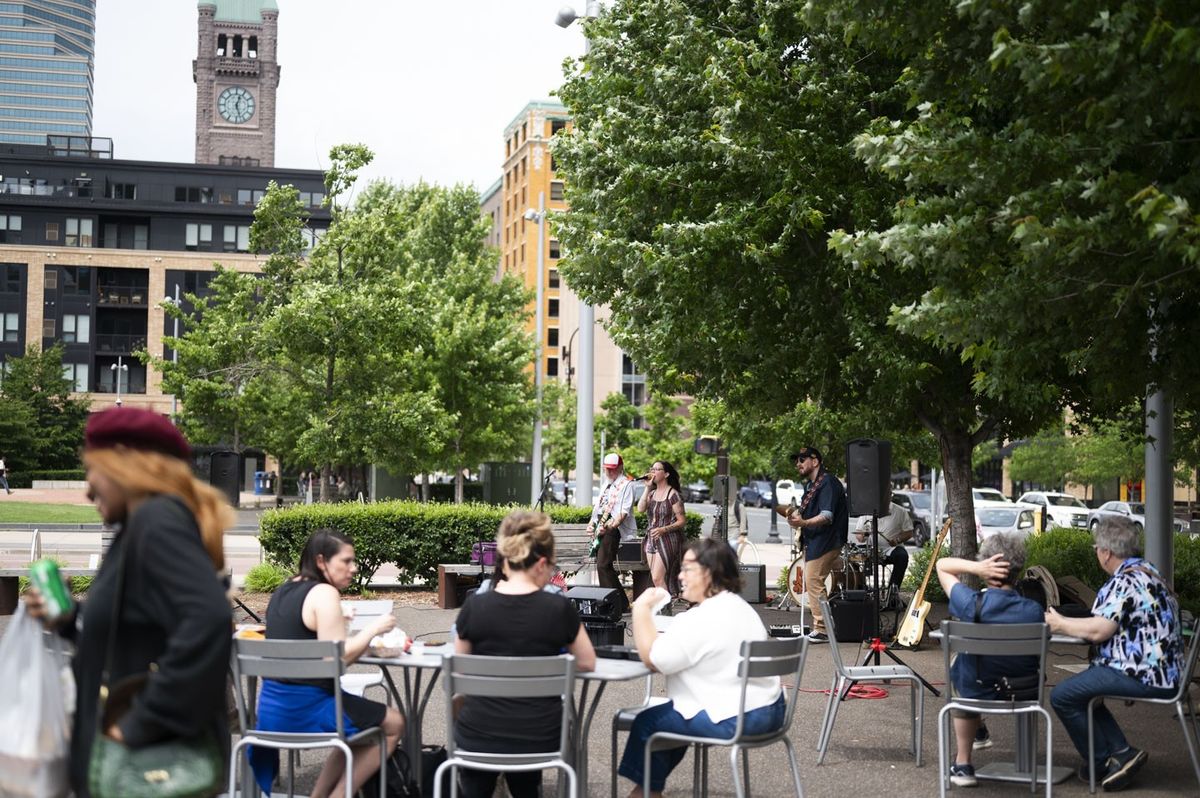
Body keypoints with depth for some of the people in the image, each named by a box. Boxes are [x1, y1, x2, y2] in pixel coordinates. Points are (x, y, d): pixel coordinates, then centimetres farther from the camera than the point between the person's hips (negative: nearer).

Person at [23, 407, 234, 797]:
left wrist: (145, 724, -25)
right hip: (148, 752, 9)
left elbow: (207, 621, -31)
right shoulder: (143, 526, 13)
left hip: (160, 757, -9)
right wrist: (70, 620, 9)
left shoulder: (156, 521, -17)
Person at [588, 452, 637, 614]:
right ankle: (621, 603, 17)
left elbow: (624, 512, -17)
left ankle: (619, 605, -13)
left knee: (603, 565, -16)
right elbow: (597, 506, 27)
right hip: (601, 528, 10)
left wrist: (609, 527, -29)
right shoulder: (606, 484, 21)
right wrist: (591, 523, 10)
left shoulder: (626, 484, -7)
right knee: (601, 565, 9)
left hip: (613, 529, -10)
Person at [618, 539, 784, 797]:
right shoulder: (740, 607, 13)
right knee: (669, 713, 27)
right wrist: (663, 636, 9)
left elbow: (652, 658, -16)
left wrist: (641, 610, -8)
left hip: (736, 719, -10)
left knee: (647, 722, 5)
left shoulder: (704, 618, -20)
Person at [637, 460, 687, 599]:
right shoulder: (652, 493, 13)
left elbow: (682, 521, -9)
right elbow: (640, 509, -5)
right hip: (652, 540, 7)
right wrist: (647, 488, -6)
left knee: (658, 578, -14)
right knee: (655, 579, 6)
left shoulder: (673, 494, -8)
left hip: (668, 540, -7)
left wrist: (663, 529, -22)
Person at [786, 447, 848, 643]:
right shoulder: (811, 485, 19)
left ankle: (822, 630, -12)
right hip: (813, 542, 10)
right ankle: (818, 626, 18)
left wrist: (804, 523, -36)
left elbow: (827, 516, -23)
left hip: (825, 542, -10)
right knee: (810, 582, 12)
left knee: (813, 581, -14)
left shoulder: (828, 483, -13)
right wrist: (796, 516, 8)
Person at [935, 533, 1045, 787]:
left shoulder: (971, 604, -26)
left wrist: (975, 567, -25)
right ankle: (977, 734, 54)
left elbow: (942, 565, -10)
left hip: (977, 691, -2)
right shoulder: (1034, 610, -21)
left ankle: (963, 764, 44)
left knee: (959, 668, 35)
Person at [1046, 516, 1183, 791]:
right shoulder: (1146, 571, 15)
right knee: (1081, 688, 22)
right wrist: (1068, 622, 21)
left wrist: (1059, 624, -7)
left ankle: (1102, 763, 6)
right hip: (1163, 672, 11)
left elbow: (1098, 630, -22)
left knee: (1062, 696, -8)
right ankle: (1120, 751, 9)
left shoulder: (1125, 581, -18)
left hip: (1145, 676, -11)